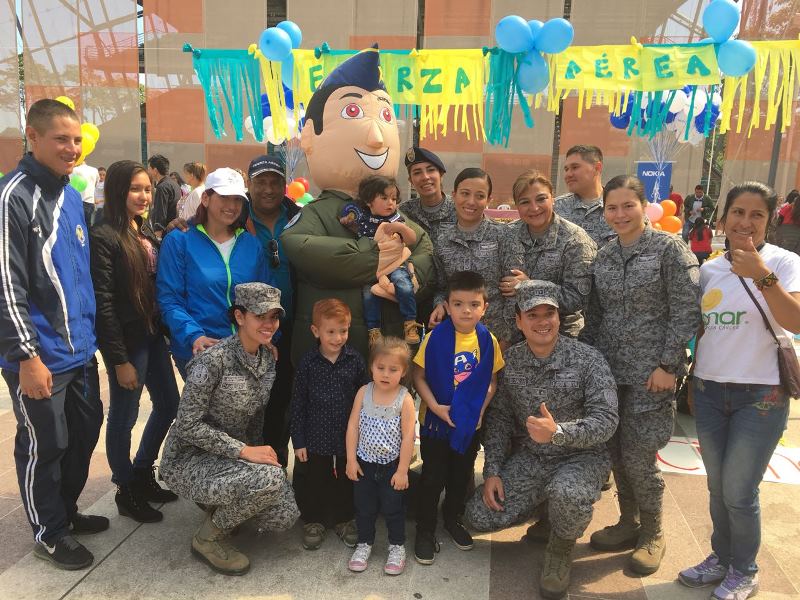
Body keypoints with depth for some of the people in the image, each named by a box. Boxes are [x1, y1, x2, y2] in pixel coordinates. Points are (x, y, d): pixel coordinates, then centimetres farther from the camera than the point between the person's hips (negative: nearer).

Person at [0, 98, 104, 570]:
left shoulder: (72, 196, 10)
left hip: (80, 348, 8)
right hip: (40, 355, -7)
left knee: (85, 431, 17)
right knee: (45, 446, 7)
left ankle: (67, 510, 38)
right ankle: (49, 533, 27)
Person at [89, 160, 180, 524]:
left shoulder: (146, 232, 10)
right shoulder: (104, 236, -14)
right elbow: (103, 303, -17)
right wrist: (120, 359, -17)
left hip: (153, 335, 8)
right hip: (127, 341, -8)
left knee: (168, 405, 16)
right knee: (123, 417, 8)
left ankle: (142, 475, 37)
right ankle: (126, 493, 27)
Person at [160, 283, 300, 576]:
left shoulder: (268, 359, 0)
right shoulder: (214, 359, -24)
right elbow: (188, 424, -23)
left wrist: (258, 450, 1)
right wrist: (244, 451, -25)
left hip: (233, 456, 7)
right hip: (189, 459, -7)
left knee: (285, 516, -10)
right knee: (270, 479, -31)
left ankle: (220, 507, 19)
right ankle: (207, 538, -4)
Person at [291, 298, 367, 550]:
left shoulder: (355, 360, -7)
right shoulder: (308, 363, -9)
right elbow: (298, 404, -3)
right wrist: (298, 441, -3)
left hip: (348, 436, 1)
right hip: (316, 437, -1)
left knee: (346, 480, 16)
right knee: (315, 481, 13)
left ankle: (344, 518, 37)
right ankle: (313, 521, 34)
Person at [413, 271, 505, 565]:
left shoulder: (488, 341, -8)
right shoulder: (435, 338, -16)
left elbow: (492, 381, 2)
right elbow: (419, 376, -10)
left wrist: (480, 408, -11)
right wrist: (435, 406, -19)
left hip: (471, 422, 3)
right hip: (436, 420, -3)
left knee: (462, 475, 19)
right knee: (433, 477, 7)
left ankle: (453, 518, 43)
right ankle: (425, 531, 25)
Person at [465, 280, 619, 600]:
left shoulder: (587, 359, -14)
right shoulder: (510, 361, -3)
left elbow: (605, 420, -20)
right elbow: (499, 417, 4)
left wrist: (558, 432, -37)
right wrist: (492, 471, -4)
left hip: (581, 455, -4)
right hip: (528, 458, 4)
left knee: (567, 494, -38)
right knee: (480, 516, -8)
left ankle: (561, 549, -1)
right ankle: (545, 500, 20)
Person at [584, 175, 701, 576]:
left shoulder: (668, 249, -7)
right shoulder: (603, 256, 9)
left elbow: (687, 311, -10)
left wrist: (668, 365, -14)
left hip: (650, 372, -5)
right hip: (608, 369, 5)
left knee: (637, 457, -1)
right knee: (617, 453, 11)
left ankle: (652, 534, 22)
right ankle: (628, 523, 31)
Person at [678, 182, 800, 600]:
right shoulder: (709, 271, 5)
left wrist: (763, 276, -35)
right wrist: (692, 382, 14)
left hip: (761, 396, -4)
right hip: (709, 392, 4)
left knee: (738, 491, 1)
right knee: (717, 486, 15)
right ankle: (721, 558, 36)